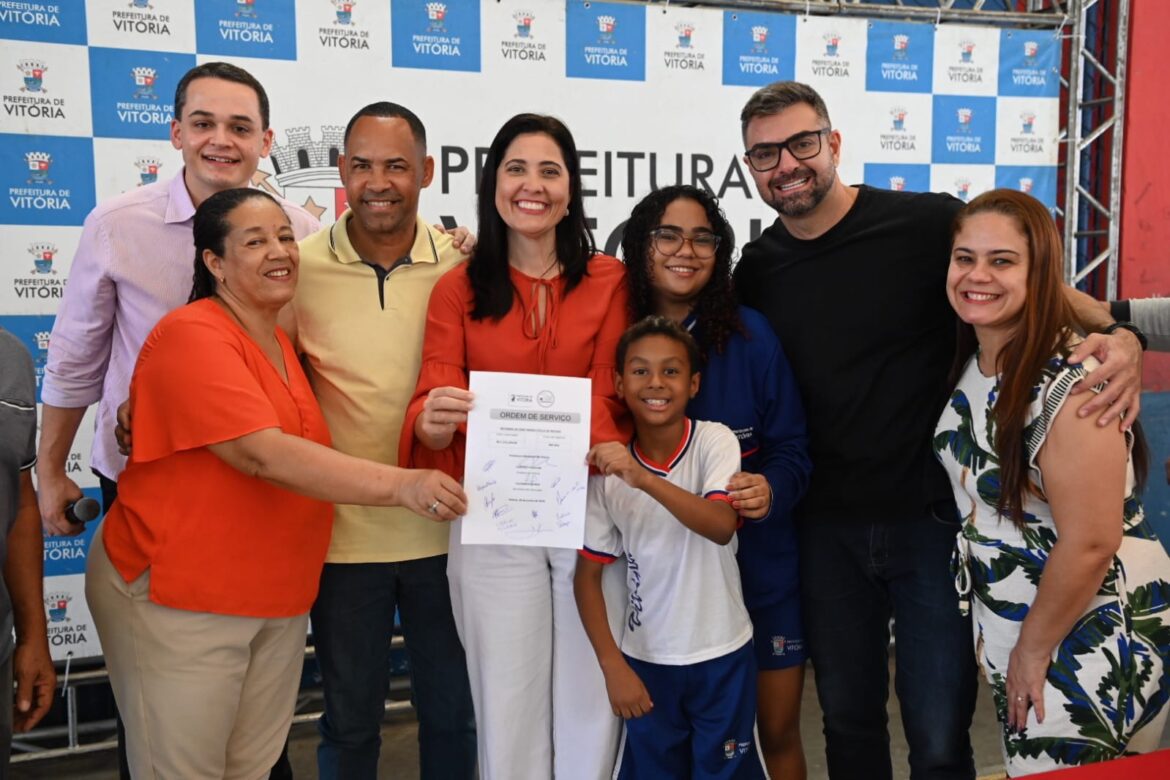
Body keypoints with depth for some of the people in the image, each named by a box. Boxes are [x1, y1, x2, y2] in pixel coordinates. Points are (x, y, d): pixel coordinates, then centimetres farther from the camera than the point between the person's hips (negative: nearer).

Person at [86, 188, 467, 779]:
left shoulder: (283, 345, 9)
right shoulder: (191, 336, -17)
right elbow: (263, 454, -30)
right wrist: (401, 485, -37)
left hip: (280, 597, 8)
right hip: (176, 600, -7)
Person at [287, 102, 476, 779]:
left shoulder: (464, 266, -4)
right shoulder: (300, 266, -6)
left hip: (447, 531, 1)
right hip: (344, 533, 0)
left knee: (454, 712, 19)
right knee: (350, 721, 18)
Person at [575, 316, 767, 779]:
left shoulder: (714, 441, -12)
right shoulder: (609, 471, -8)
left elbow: (722, 526, -28)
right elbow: (587, 575, -3)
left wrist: (644, 479, -39)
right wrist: (613, 666, -8)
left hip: (723, 653, -1)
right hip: (645, 658, 1)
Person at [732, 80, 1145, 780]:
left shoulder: (930, 224, -10)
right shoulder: (756, 271, 3)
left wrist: (1121, 336, -21)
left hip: (933, 518, -3)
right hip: (826, 529, 4)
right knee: (848, 722, 19)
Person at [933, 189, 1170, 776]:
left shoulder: (1070, 385, -25)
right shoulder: (972, 364, -1)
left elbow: (1090, 543, -25)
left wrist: (1033, 651, -14)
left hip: (1089, 635, -7)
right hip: (1010, 621, 8)